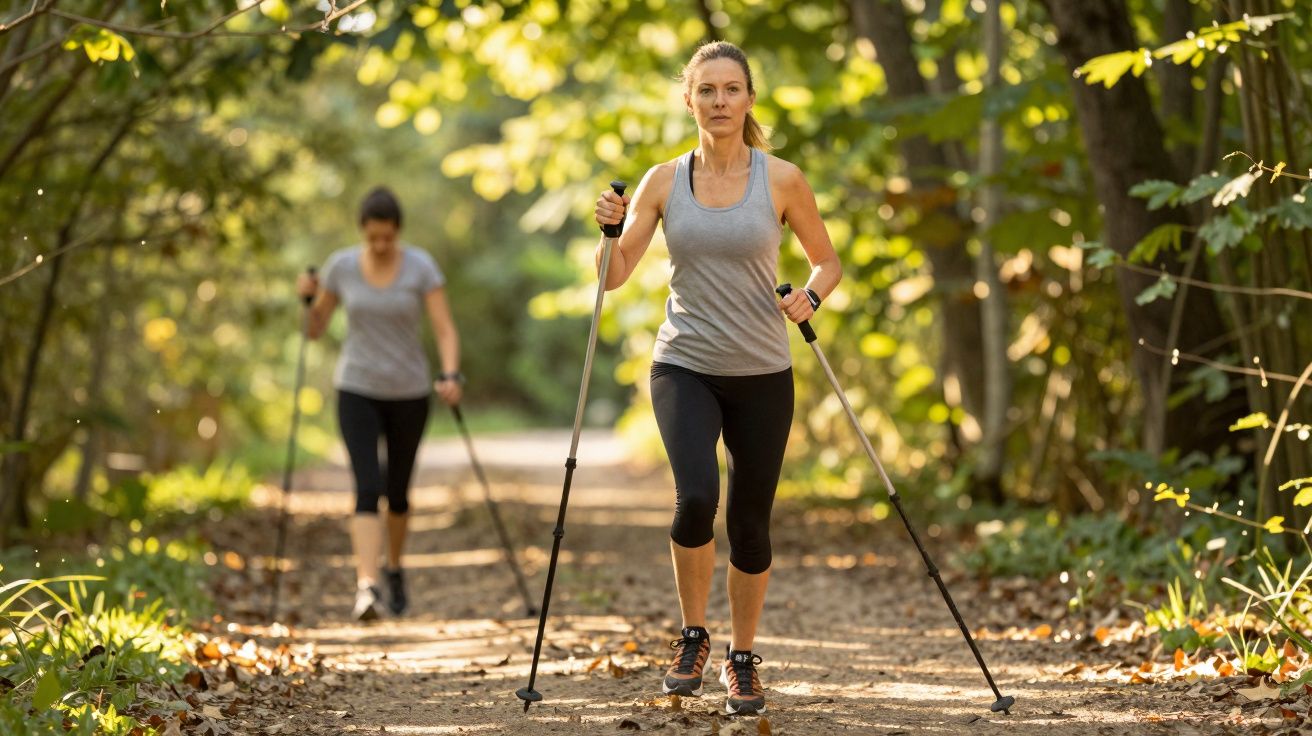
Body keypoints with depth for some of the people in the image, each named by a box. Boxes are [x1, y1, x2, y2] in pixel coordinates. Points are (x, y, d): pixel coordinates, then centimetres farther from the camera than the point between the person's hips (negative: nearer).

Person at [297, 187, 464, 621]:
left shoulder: (421, 268, -8)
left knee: (397, 491, 12)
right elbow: (315, 328, 6)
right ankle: (366, 586, -27)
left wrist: (451, 376, -30)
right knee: (368, 487, -17)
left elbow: (445, 329, -13)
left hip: (409, 393, 0)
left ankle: (394, 569, 38)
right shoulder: (341, 266, -3)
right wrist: (309, 298, -14)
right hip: (357, 390, 0)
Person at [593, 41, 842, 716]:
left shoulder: (782, 180, -3)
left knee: (750, 523, 4)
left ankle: (742, 659, 26)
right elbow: (614, 276, 2)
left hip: (762, 376, 1)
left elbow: (828, 262, 8)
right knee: (696, 496, -24)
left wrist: (810, 296, -13)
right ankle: (692, 636, 0)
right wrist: (610, 229, -17)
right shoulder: (663, 182, 1)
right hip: (684, 368, 0)